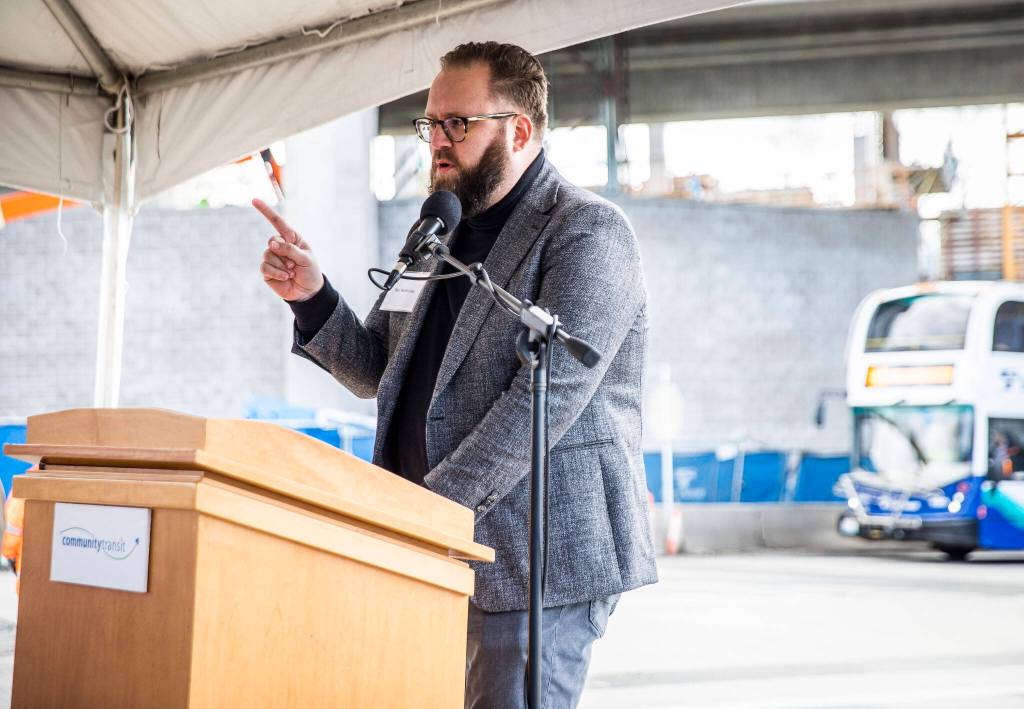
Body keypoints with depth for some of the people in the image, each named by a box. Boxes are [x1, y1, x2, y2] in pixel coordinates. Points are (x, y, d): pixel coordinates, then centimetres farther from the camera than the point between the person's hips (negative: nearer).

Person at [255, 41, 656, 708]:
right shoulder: (448, 234, 20)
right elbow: (380, 370, 22)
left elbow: (547, 396, -19)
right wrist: (312, 296, 3)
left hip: (535, 556, -8)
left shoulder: (589, 231, -8)